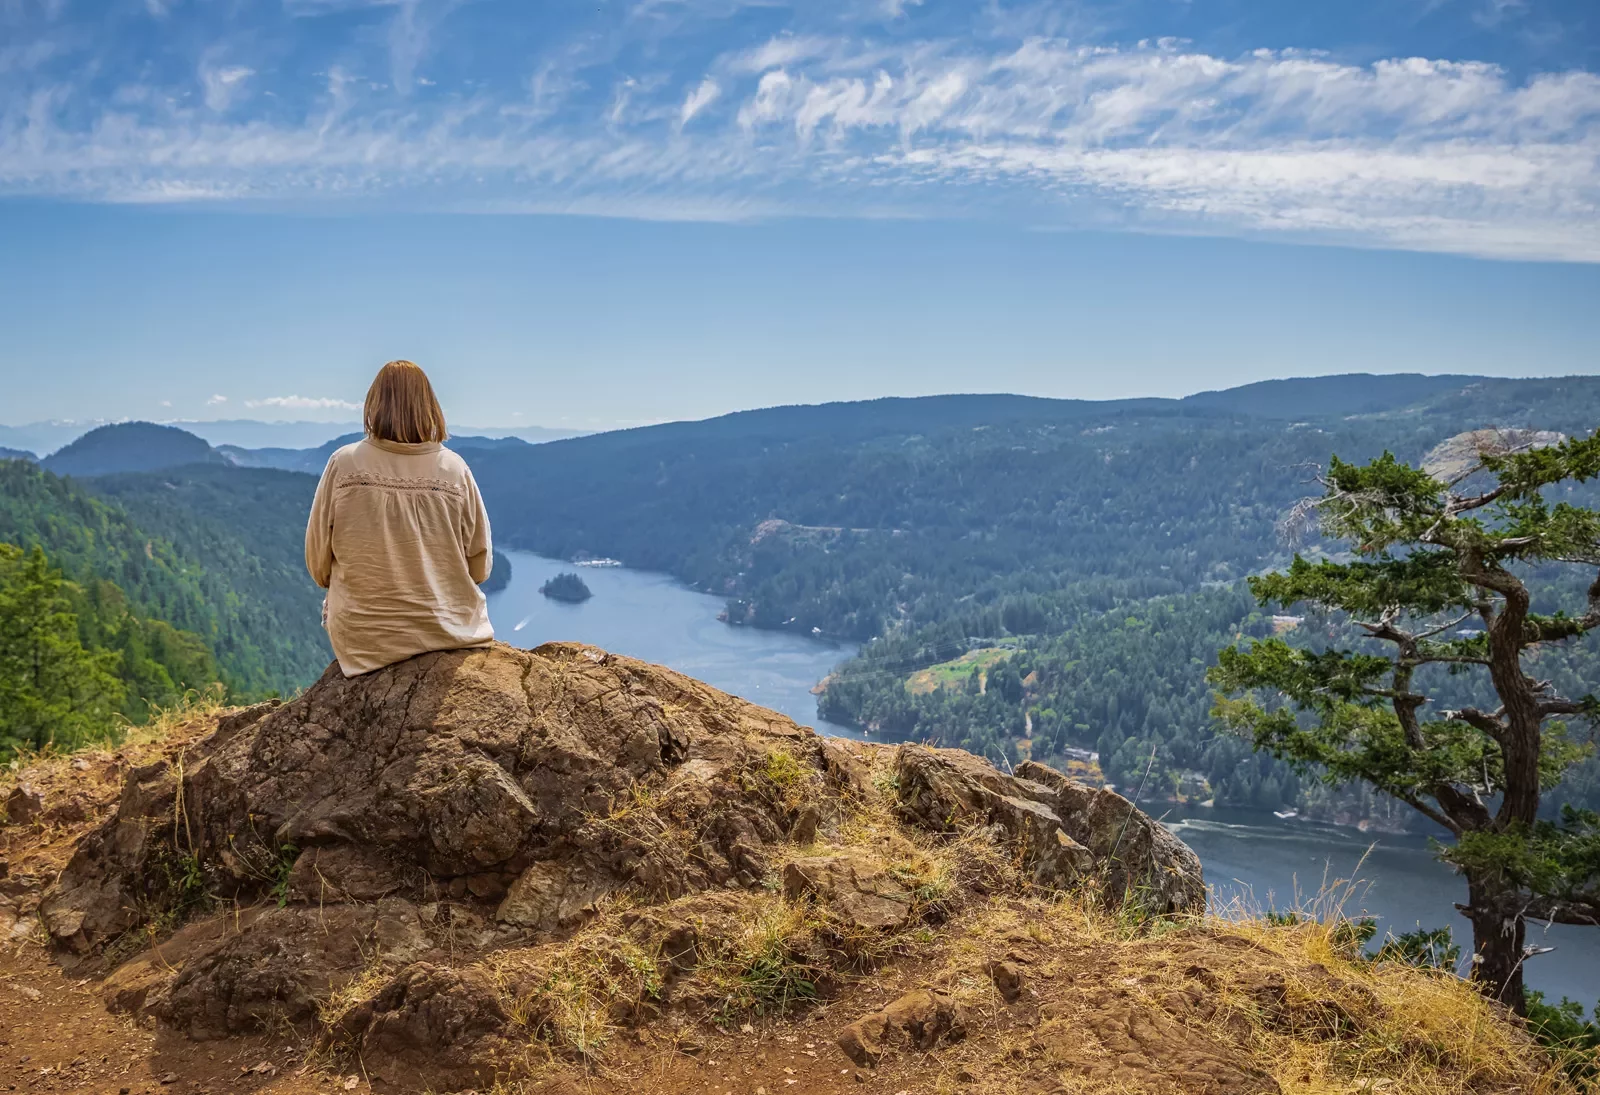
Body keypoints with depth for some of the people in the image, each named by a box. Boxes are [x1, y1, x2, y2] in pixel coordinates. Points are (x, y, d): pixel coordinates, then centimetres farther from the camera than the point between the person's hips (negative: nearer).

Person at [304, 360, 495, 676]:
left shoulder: (343, 464, -11)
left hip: (364, 640, 0)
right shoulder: (455, 469, -10)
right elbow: (480, 567, -3)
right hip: (450, 631, 0)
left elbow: (318, 562, -4)